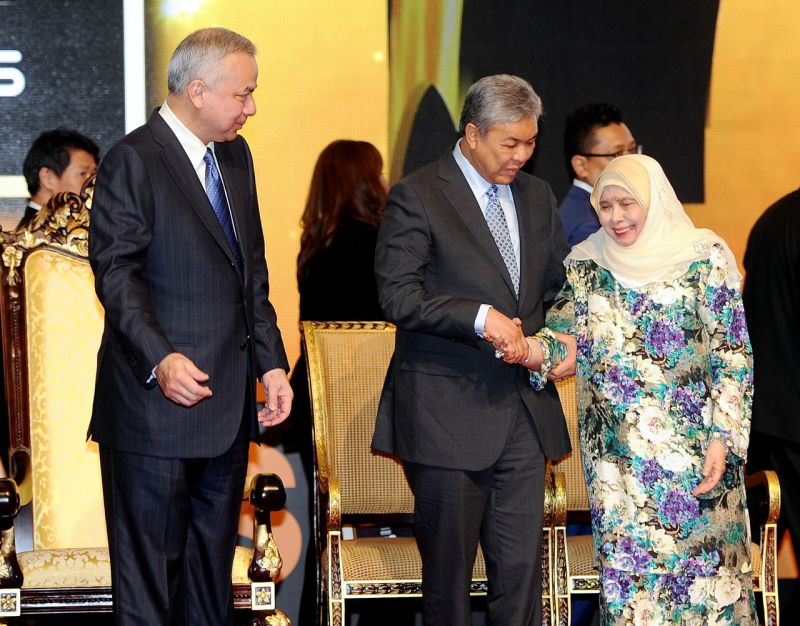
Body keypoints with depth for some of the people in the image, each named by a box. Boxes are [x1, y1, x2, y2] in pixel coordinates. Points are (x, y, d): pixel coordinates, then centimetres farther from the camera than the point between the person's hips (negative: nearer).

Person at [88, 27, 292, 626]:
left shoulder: (236, 156, 15)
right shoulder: (133, 160, -10)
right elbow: (116, 273, -16)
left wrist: (272, 362, 10)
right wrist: (159, 358, -28)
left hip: (227, 400, 8)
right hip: (156, 403, -8)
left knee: (214, 560, 14)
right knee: (149, 565, -1)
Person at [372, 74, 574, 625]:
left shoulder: (537, 197, 13)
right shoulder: (416, 197, -6)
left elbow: (560, 288, 23)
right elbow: (398, 296, -14)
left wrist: (562, 342, 3)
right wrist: (481, 317, -23)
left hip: (524, 411, 5)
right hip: (448, 411, -5)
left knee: (522, 564, 2)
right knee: (448, 566, 4)